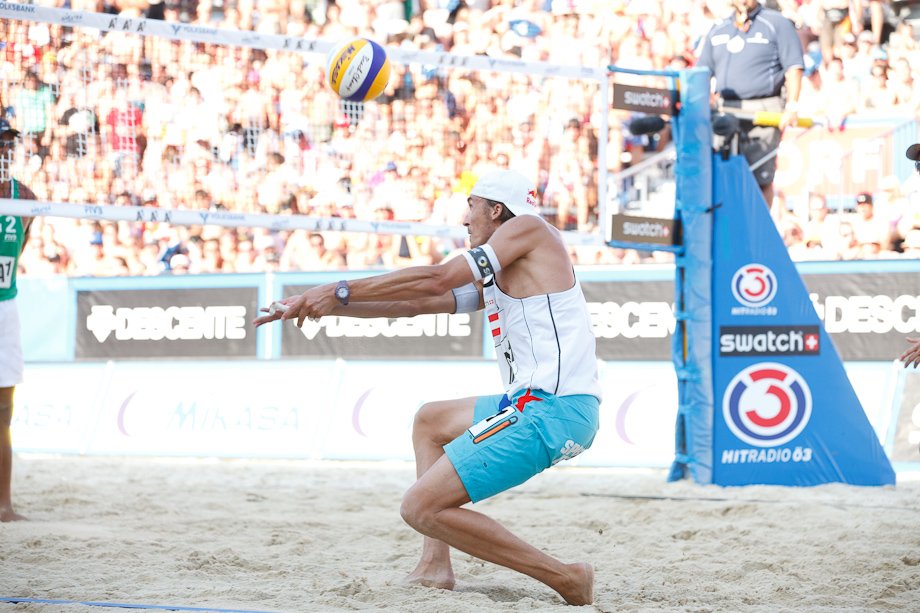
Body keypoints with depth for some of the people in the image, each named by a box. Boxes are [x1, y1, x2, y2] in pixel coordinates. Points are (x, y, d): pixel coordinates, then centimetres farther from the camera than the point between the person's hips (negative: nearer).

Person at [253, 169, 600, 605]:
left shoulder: (527, 228, -3)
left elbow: (437, 279, -10)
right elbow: (416, 305, 24)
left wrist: (342, 290, -6)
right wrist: (326, 304, 20)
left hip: (554, 410, -10)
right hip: (534, 404, 10)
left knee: (421, 507, -12)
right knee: (429, 421, 31)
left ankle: (567, 580, -11)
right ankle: (435, 566, 19)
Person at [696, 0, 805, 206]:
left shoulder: (777, 23, 5)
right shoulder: (718, 30, 19)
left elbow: (794, 67, -2)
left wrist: (792, 106, -14)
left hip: (763, 112, -5)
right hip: (725, 112, 5)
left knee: (760, 179, -9)